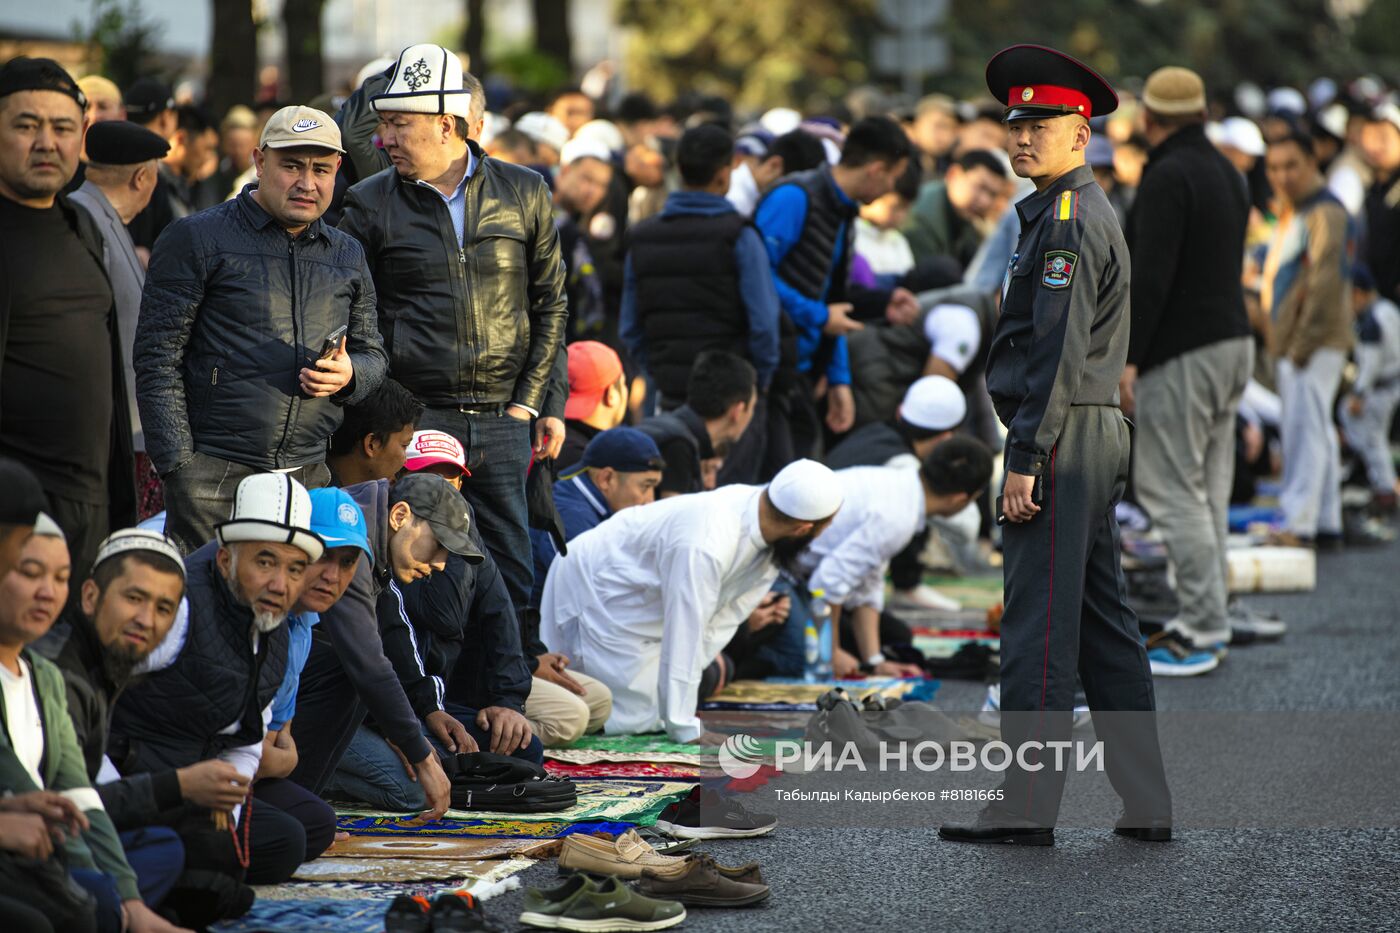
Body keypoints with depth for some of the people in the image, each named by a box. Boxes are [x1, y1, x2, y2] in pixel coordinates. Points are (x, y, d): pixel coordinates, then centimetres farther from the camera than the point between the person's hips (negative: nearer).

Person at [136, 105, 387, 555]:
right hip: (215, 475, -4)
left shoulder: (348, 257, 16)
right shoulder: (197, 239, 0)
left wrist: (349, 374, -2)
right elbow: (159, 361, -3)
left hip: (310, 476, 5)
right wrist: (179, 467, -11)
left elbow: (373, 354, 24)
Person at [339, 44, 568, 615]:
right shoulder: (371, 204, 4)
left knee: (510, 571, 2)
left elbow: (550, 304, 12)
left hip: (502, 422, 1)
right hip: (414, 421, -1)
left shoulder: (524, 193, 8)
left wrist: (529, 401, 3)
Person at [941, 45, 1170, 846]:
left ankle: (1027, 806, -5)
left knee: (1038, 627, -7)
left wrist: (1026, 459, -20)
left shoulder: (1068, 219, -13)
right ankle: (1148, 804, 14)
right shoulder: (1092, 213, 19)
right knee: (1106, 622, 12)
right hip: (1101, 432, 10)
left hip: (1060, 435, -10)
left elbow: (1058, 351, -19)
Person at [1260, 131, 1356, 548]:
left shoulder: (1325, 213, -13)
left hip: (1316, 343, -10)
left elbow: (1326, 284, -20)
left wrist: (1303, 345, -21)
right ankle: (1327, 524, 17)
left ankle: (1298, 523, -18)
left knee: (1304, 428, -14)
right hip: (1294, 345, 10)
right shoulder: (1292, 213, 19)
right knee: (1316, 432, 12)